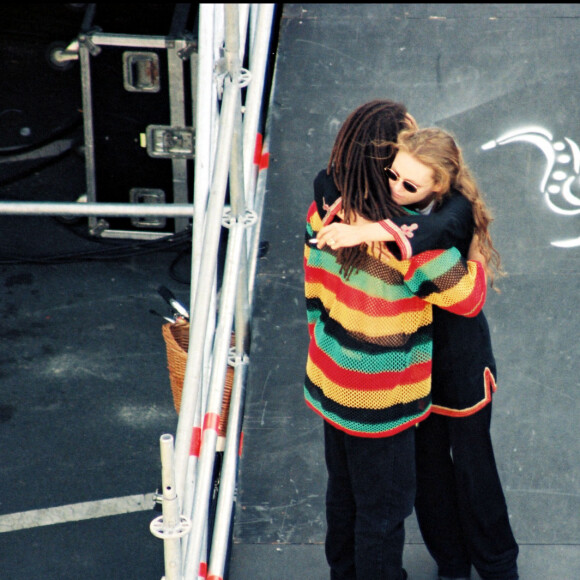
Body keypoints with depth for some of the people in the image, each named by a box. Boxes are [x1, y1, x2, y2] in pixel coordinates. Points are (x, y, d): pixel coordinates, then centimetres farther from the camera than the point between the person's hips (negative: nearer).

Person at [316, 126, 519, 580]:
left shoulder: (457, 208, -25)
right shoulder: (382, 198, -10)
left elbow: (434, 231, -47)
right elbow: (328, 184, -2)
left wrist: (365, 232, -58)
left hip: (461, 356, -4)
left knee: (472, 461, 10)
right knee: (426, 460, 16)